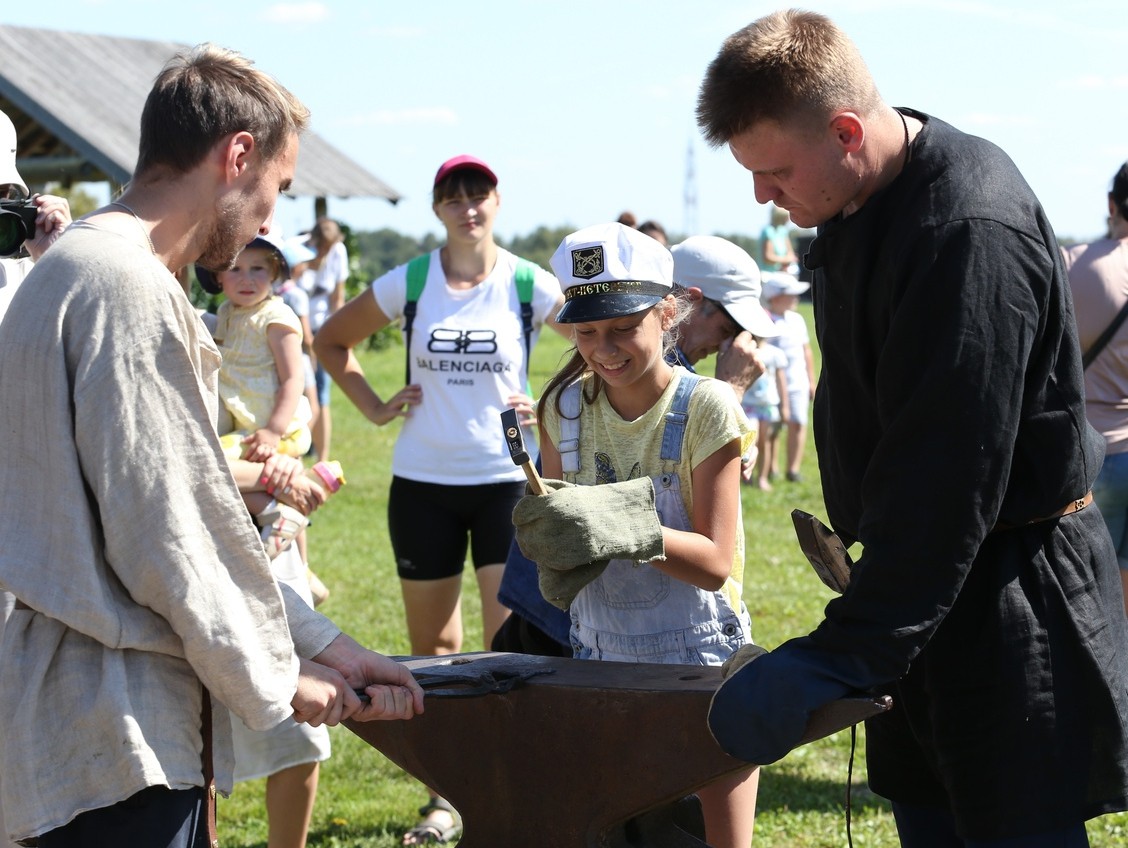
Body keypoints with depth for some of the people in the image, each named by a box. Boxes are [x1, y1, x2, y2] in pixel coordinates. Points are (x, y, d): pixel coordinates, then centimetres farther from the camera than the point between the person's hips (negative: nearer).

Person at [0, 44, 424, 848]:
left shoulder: (78, 268, 15)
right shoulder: (129, 289, -17)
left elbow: (190, 513, 16)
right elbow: (161, 534, -19)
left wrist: (327, 647, 13)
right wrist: (276, 678, -5)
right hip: (120, 740, -10)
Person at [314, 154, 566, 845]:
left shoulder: (530, 286, -4)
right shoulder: (408, 284, 0)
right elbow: (331, 340, 13)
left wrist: (551, 409, -5)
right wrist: (374, 407, 3)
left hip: (506, 480, -2)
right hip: (423, 483, 2)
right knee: (432, 647, 10)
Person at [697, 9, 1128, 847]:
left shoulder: (972, 230, -24)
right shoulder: (863, 208, 7)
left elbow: (948, 479, -28)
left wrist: (841, 656, -29)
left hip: (1008, 601, -9)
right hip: (928, 591, 10)